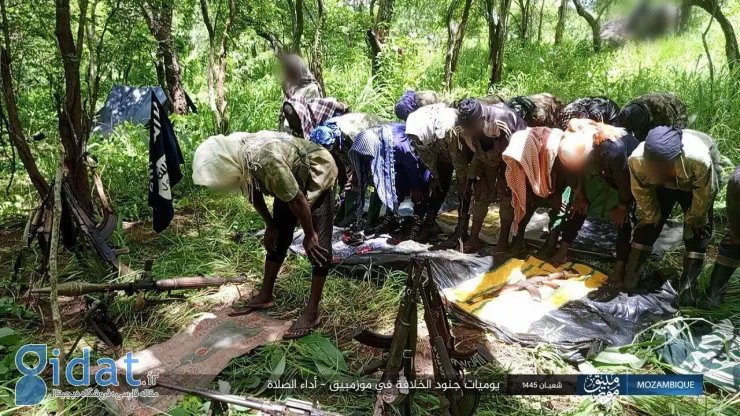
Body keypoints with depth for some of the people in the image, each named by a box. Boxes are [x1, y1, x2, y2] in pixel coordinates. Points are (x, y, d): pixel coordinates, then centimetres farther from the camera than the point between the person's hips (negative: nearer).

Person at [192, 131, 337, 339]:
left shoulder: (266, 160, -41)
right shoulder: (233, 157, -15)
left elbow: (297, 200, -30)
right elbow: (254, 192, 3)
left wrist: (309, 235, -17)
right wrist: (270, 225, 11)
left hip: (318, 174, -8)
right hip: (290, 179, 8)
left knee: (318, 244, -11)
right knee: (278, 238, 13)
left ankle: (312, 312, -6)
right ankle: (265, 296, 26)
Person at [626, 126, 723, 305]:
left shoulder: (700, 160, -47)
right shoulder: (636, 160, -39)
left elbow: (705, 195, -26)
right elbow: (642, 193, -18)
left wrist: (694, 220, -12)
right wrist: (651, 217, -5)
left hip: (697, 183, -2)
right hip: (664, 184, 2)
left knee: (698, 232, -7)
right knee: (648, 224, -3)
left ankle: (688, 283, 0)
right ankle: (631, 273, 6)